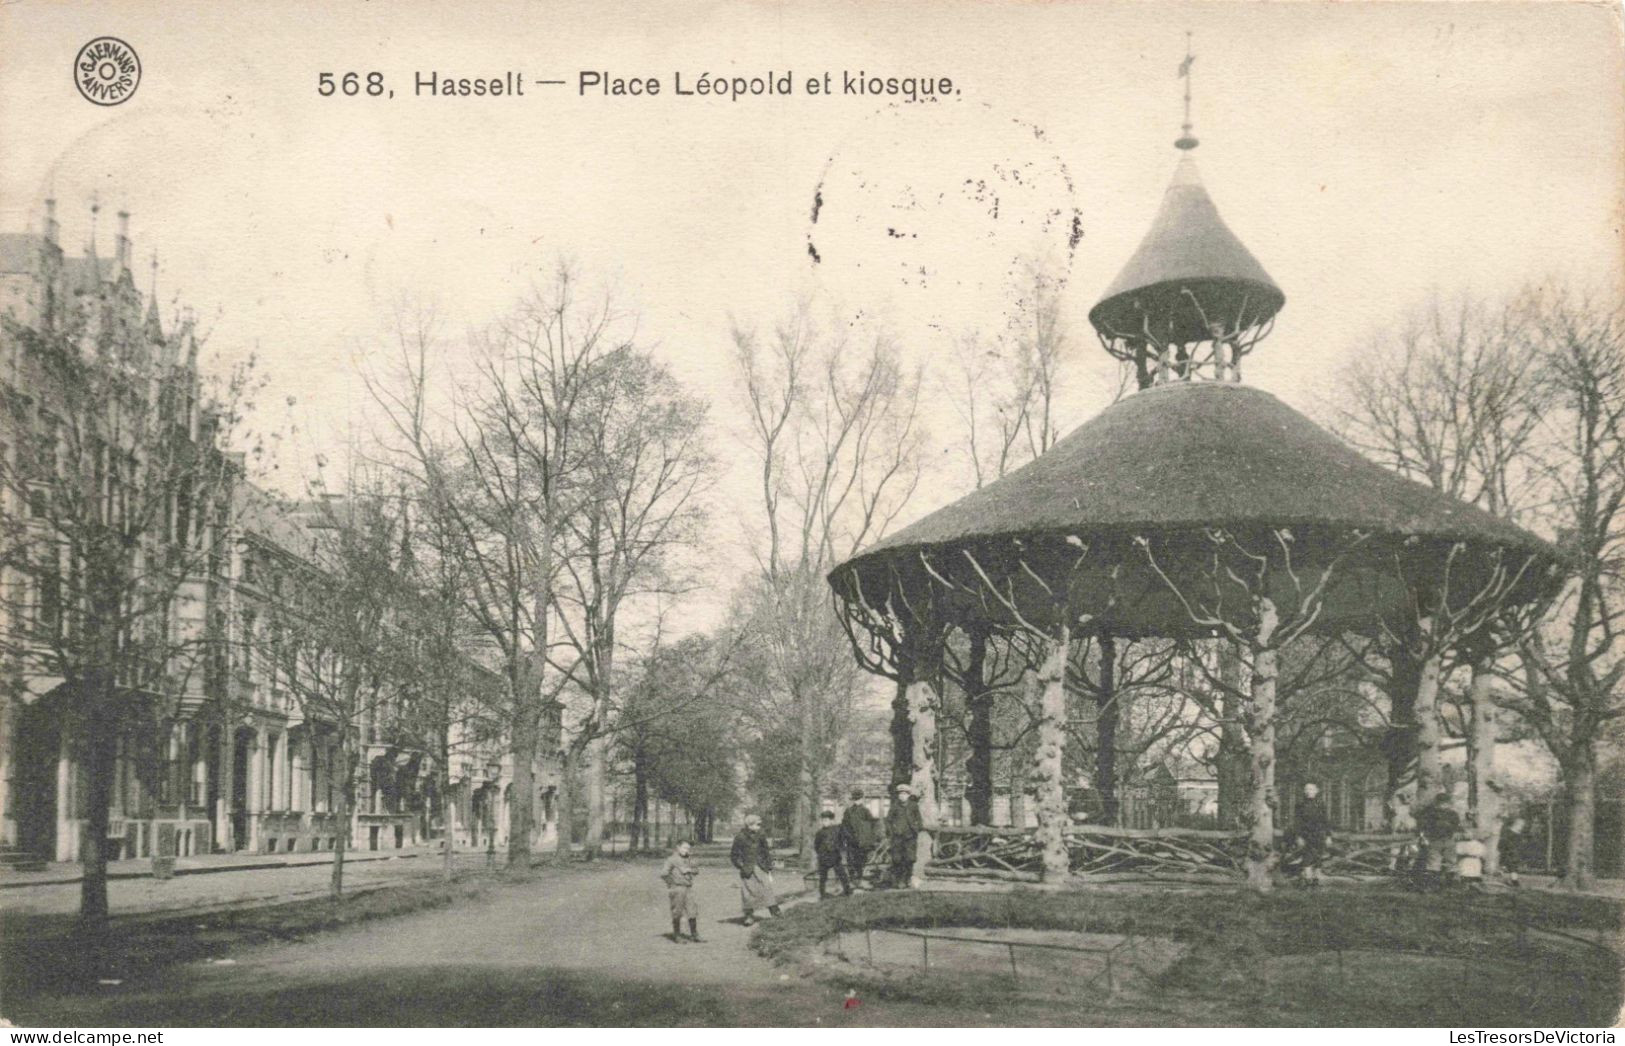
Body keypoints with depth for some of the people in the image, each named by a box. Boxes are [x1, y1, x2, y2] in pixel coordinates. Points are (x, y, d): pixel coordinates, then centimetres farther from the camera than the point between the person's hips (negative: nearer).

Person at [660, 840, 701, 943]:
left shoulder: (687, 859, 13)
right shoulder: (672, 859, -8)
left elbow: (697, 870, 17)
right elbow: (663, 874, -15)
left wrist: (689, 870, -3)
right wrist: (671, 883, -6)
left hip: (688, 889, 6)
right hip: (677, 889, -6)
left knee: (692, 912, 1)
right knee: (677, 914, 1)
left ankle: (694, 935, 10)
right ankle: (676, 936, 11)